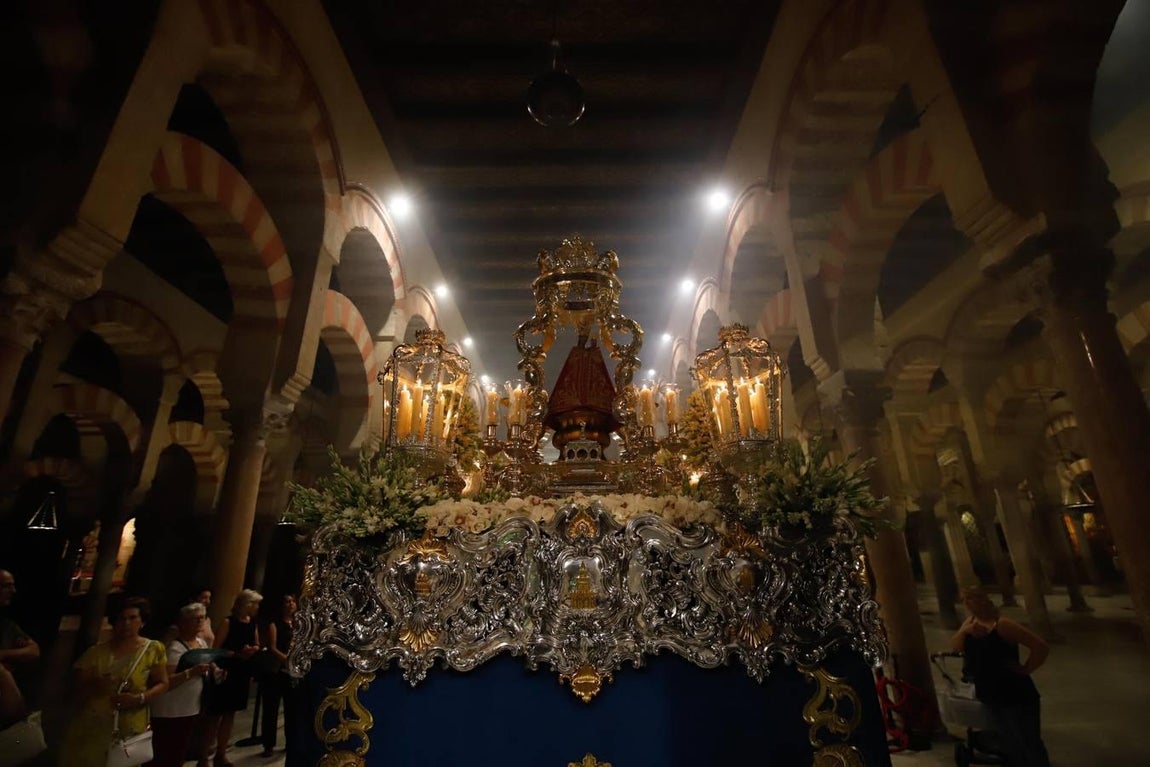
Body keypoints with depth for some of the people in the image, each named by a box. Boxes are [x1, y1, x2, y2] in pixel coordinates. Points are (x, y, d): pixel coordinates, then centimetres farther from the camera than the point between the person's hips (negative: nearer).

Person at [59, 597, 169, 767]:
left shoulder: (153, 649, -4)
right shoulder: (95, 653, 0)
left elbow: (162, 684, -1)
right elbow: (79, 692, 4)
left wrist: (140, 698, -17)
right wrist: (95, 686, -16)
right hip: (91, 728, 1)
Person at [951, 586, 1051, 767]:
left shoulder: (1002, 625, -21)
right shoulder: (971, 622, 2)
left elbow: (1041, 647, -22)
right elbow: (955, 646, -2)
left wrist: (1025, 670, -16)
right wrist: (965, 630, -19)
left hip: (1016, 697, -7)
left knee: (1030, 746, 6)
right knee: (1012, 747, 22)